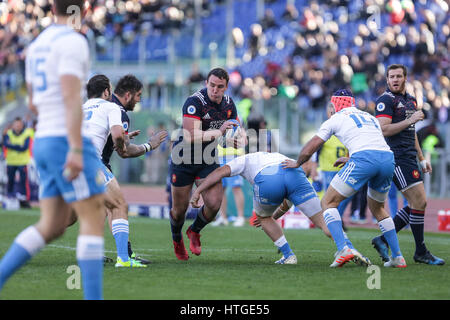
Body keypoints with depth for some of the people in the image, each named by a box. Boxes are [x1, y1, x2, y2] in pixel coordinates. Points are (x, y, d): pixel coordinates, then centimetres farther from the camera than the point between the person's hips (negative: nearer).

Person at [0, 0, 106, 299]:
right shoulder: (73, 42, -11)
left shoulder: (37, 46, 18)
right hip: (67, 141, -9)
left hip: (44, 141, 9)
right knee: (94, 219, -6)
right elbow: (71, 98, -20)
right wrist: (76, 149, -26)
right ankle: (93, 299, -10)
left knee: (52, 227, 8)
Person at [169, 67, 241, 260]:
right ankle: (177, 240, 37)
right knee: (179, 209, 4)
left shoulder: (228, 103, -2)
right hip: (183, 161, -4)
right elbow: (191, 136, -33)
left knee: (214, 204, -12)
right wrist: (218, 132, -37)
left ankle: (194, 231, 20)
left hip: (208, 161, 4)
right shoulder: (195, 102, -24)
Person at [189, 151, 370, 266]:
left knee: (263, 217, 28)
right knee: (323, 221, 4)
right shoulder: (279, 157, 49)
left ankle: (288, 255, 21)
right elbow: (288, 203, 51)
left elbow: (221, 172, 22)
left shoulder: (245, 159, 40)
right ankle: (349, 248, -16)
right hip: (296, 174, 3)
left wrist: (197, 192, 21)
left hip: (267, 181, -2)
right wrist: (274, 216, 65)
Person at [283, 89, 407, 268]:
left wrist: (297, 163, 38)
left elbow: (309, 150, 19)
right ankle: (397, 257, 21)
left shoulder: (335, 119, 17)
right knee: (377, 208, 27)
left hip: (364, 159, -6)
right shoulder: (371, 118, 32)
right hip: (388, 157, 6)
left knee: (329, 202, 6)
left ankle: (343, 249, -13)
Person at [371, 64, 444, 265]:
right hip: (397, 159, -9)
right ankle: (421, 252, 0)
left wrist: (421, 158, 25)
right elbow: (383, 130, -18)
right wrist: (410, 120, -19)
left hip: (410, 159, 9)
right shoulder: (386, 100, -8)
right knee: (419, 202, -11)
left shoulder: (411, 100, 19)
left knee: (417, 204, 7)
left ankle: (383, 240, 12)